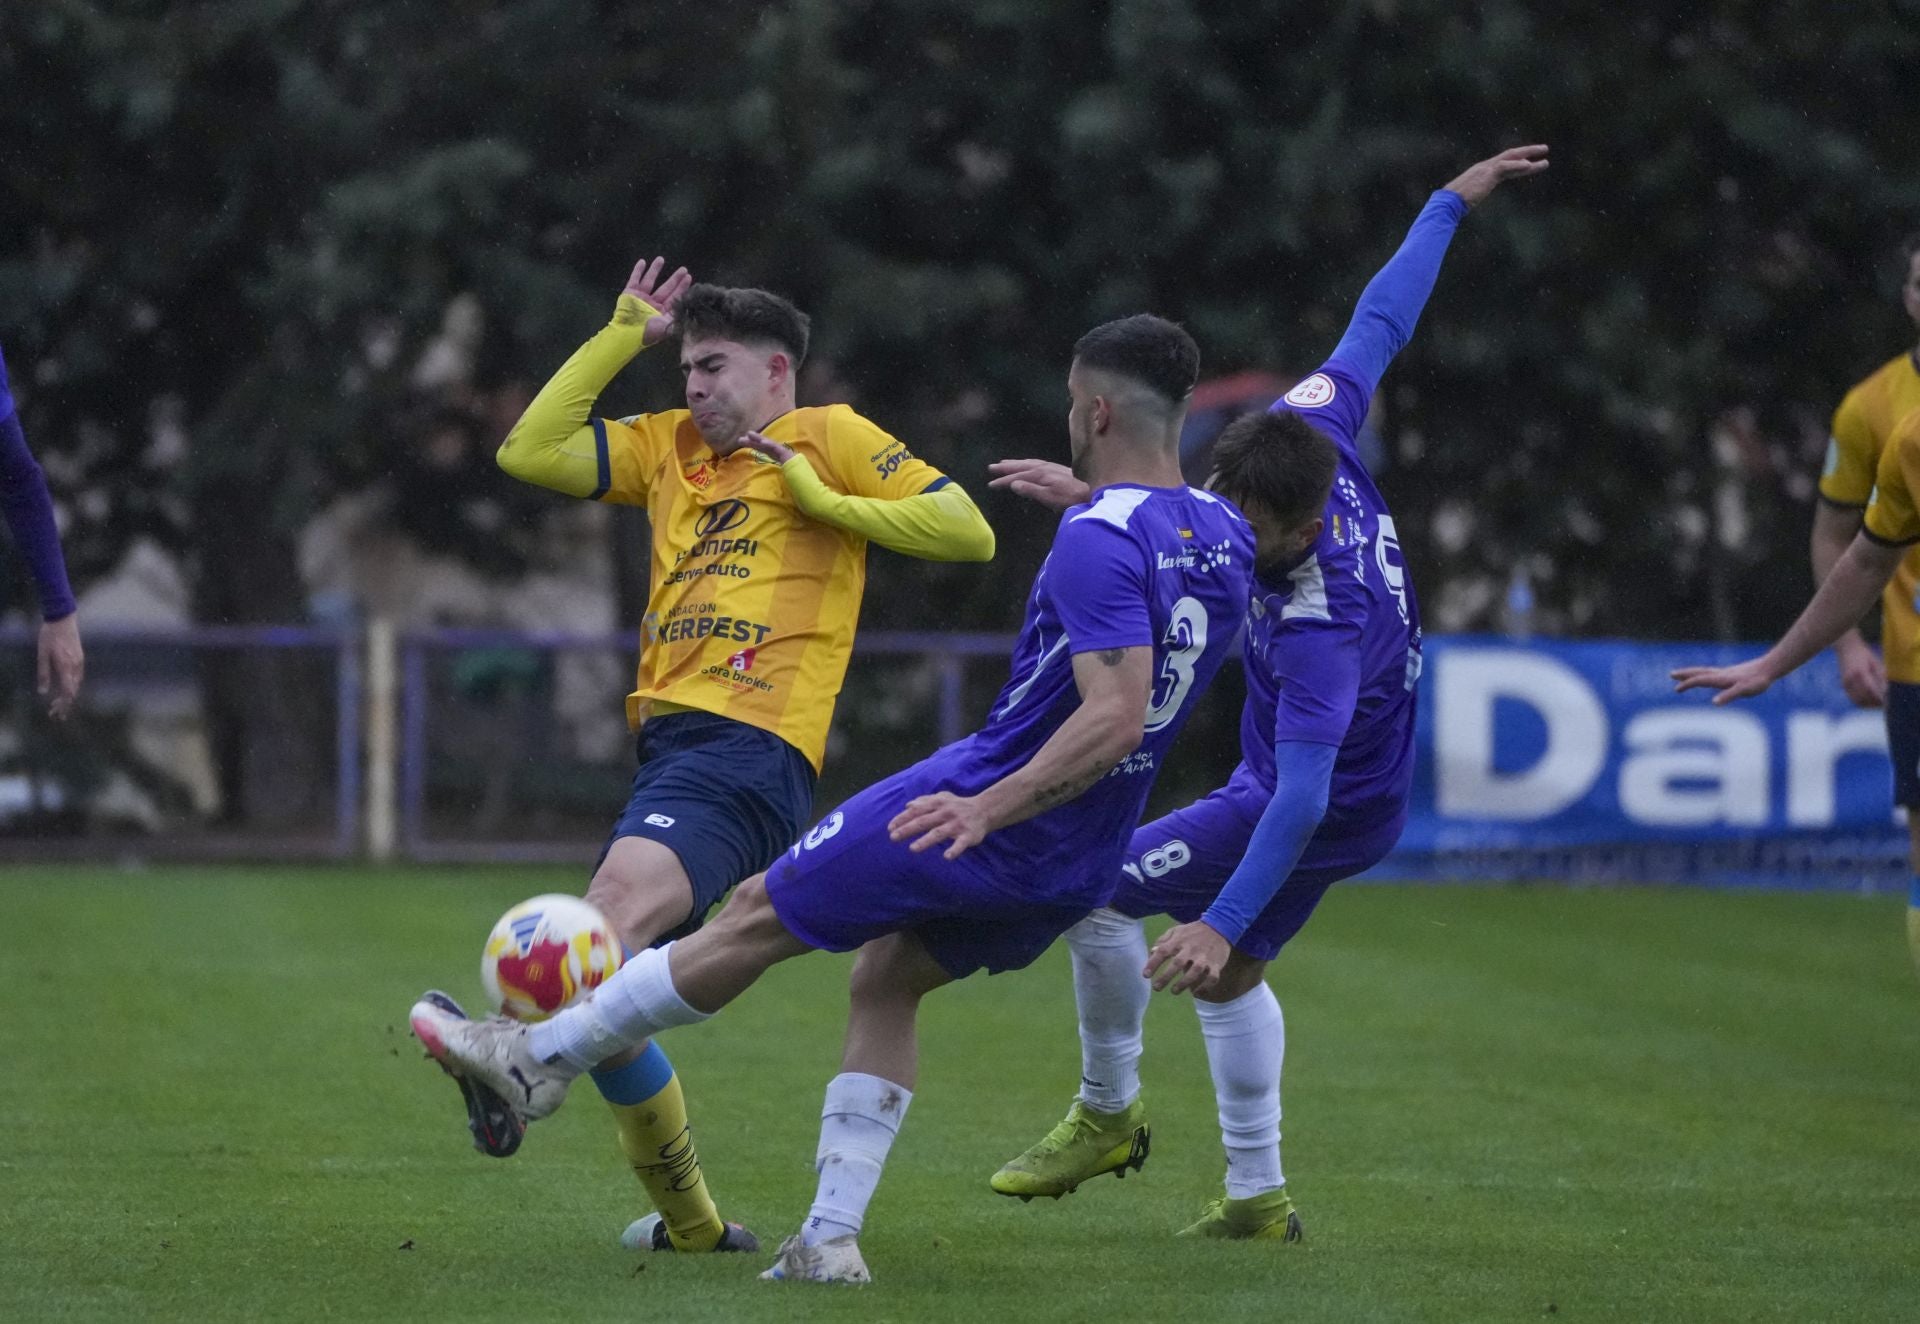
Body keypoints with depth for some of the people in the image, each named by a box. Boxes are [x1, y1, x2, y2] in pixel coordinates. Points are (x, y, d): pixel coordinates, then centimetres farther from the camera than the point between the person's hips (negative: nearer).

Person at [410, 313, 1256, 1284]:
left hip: (978, 821, -8)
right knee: (885, 985, 22)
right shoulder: (1223, 536, 3)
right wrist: (1082, 494, 27)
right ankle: (832, 1237, 14)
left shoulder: (1099, 542, -23)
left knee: (757, 918, 6)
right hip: (1080, 866, 8)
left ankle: (539, 1058, 18)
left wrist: (988, 807, -36)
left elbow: (1114, 717, -32)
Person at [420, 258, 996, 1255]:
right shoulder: (670, 447, 27)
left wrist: (820, 500, -2)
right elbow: (530, 452, 19)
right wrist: (623, 335, 19)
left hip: (750, 749, -8)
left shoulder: (829, 438, 9)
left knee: (619, 903, -34)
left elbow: (968, 532, 2)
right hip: (667, 740, 8)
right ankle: (688, 1224, 15)